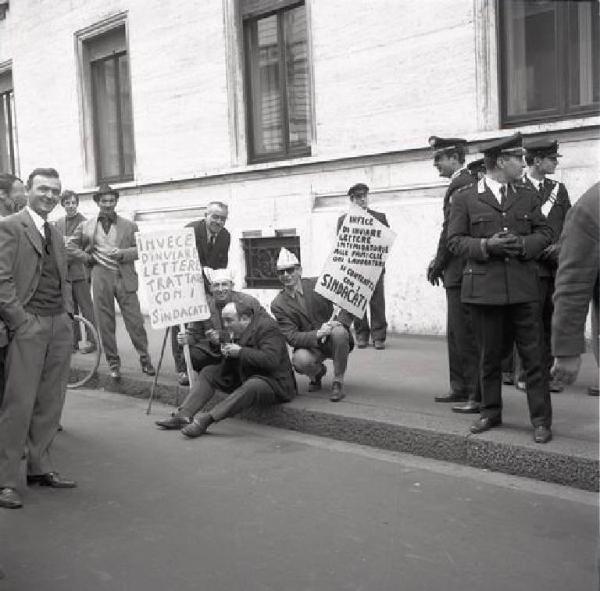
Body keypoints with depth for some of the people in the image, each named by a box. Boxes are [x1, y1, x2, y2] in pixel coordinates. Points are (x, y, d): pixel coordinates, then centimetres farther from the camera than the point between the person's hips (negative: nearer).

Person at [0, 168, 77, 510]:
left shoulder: (56, 234, 20)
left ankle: (40, 468, 19)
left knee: (50, 403, 9)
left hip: (60, 325, 7)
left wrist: (68, 313, 10)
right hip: (28, 325, -7)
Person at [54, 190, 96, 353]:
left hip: (79, 271, -6)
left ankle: (93, 340, 6)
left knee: (86, 308, 0)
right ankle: (73, 341, 16)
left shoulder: (83, 222, -6)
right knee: (70, 309, 10)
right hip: (63, 271, 6)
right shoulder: (58, 223, 13)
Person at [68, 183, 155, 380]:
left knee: (135, 322, -2)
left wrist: (123, 253, -13)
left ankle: (145, 359, 12)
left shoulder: (129, 226, 7)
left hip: (125, 279, -1)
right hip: (101, 280, 1)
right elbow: (70, 248, 15)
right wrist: (88, 258, 3)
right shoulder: (86, 226, 9)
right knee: (105, 325, 5)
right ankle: (113, 364, 17)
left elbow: (140, 249, 3)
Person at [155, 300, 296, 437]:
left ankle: (206, 419, -40)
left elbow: (271, 360, -30)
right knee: (209, 372, 5)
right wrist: (226, 352, -8)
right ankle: (183, 415, -9)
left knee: (252, 386, -40)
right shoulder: (239, 331, 10)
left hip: (274, 384, -9)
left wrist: (240, 352, -23)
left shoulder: (267, 327, -16)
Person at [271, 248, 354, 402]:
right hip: (309, 346, 0)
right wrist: (317, 335, -29)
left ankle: (338, 382, -15)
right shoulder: (278, 305, -4)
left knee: (339, 332, -34)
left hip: (333, 342, 0)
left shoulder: (318, 284, -5)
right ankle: (318, 372, 6)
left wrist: (340, 321, -24)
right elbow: (291, 337, -12)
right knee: (300, 360, -34)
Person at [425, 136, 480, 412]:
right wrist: (439, 262, 13)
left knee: (466, 335, -5)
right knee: (455, 333, 17)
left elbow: (452, 232, -18)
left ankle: (478, 395, 1)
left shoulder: (460, 184, -15)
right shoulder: (469, 181, 16)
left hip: (461, 272, -11)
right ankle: (460, 388, 27)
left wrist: (437, 265, -8)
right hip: (459, 271, 11)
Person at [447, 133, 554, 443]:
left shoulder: (528, 196, 12)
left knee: (533, 355, 0)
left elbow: (545, 233, 12)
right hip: (484, 287, -2)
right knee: (488, 355, 9)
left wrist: (523, 244, -8)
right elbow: (455, 240, 0)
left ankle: (541, 420, 9)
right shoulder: (465, 198, 2)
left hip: (523, 287, 2)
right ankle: (490, 412, 25)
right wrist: (485, 246, -16)